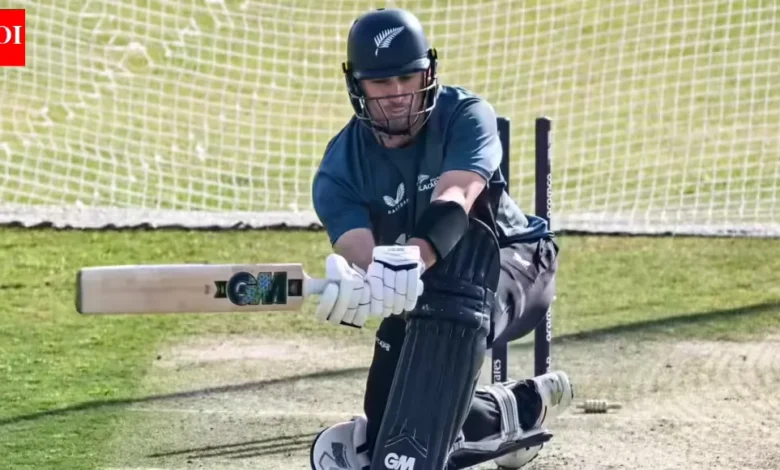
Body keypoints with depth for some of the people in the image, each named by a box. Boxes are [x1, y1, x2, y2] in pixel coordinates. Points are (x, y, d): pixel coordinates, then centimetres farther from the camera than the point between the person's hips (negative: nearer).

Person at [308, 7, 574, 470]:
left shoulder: (465, 116, -22)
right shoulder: (340, 171, -14)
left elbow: (453, 201, -41)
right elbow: (359, 253, -32)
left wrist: (410, 262, -63)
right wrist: (354, 285, -59)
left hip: (516, 264, -4)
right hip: (423, 295, 4)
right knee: (393, 411, -11)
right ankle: (524, 406, 17)